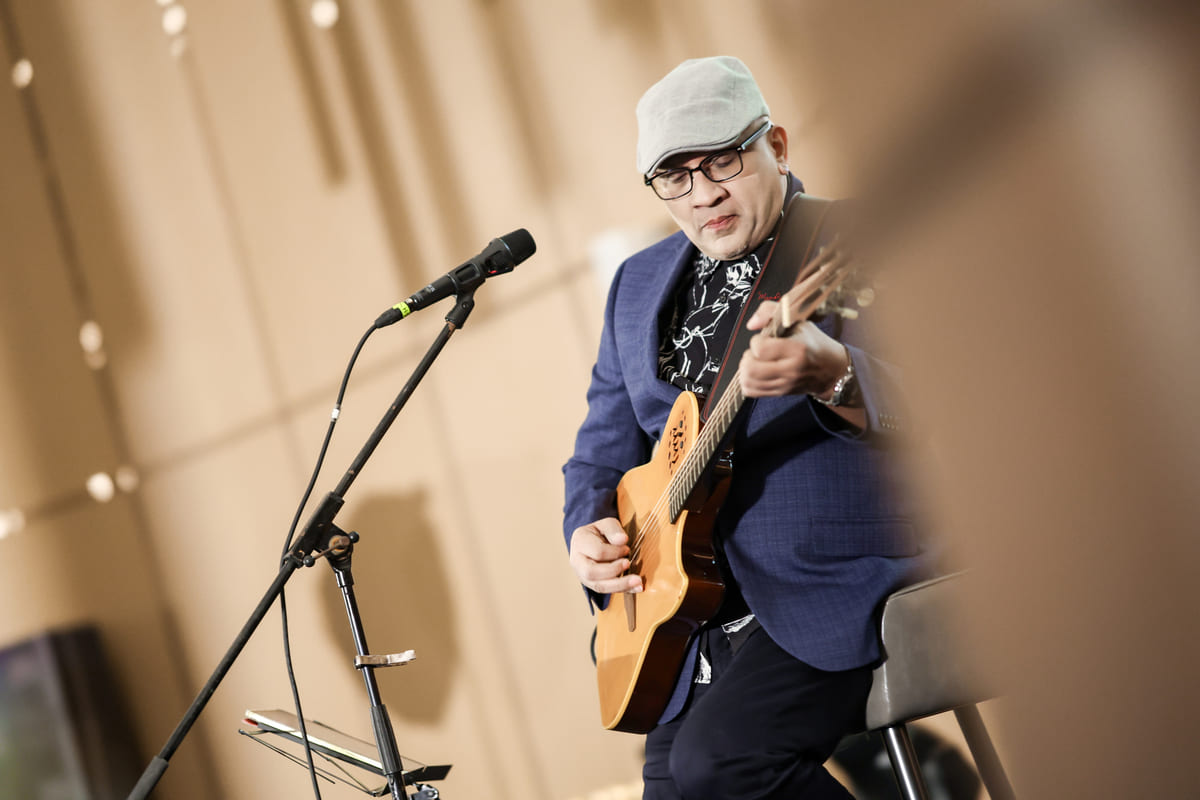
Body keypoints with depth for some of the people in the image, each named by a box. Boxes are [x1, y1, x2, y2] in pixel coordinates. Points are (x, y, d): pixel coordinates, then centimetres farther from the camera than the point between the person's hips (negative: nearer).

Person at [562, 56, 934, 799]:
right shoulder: (639, 285, 14)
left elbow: (927, 403, -20)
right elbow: (604, 448, 20)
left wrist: (829, 374, -40)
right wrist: (588, 535, -1)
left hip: (836, 595, -7)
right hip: (692, 614, 7)